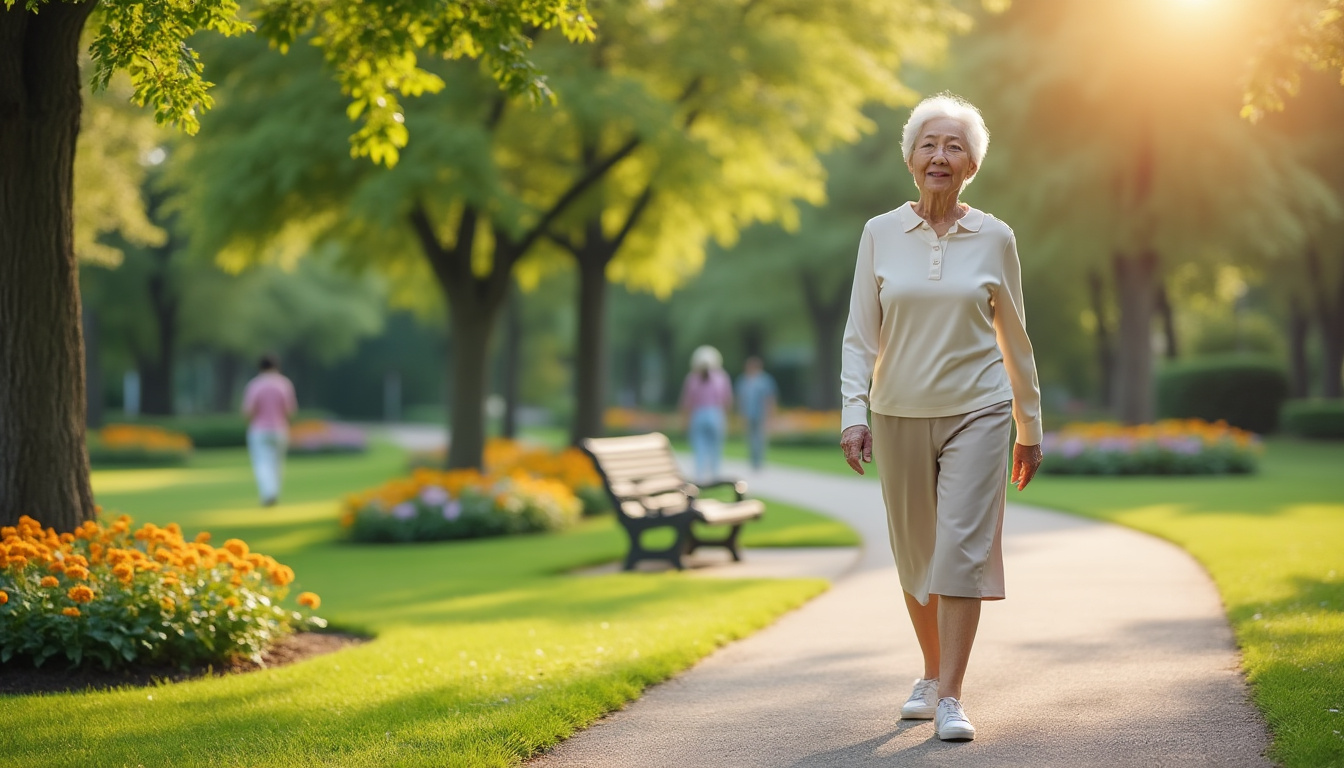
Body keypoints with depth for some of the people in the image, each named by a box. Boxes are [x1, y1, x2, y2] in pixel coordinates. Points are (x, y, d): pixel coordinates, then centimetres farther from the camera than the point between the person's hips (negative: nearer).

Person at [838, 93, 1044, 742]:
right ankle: (932, 673, 31)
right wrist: (853, 414, -11)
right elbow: (860, 335, 1)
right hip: (899, 416, 1)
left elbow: (1014, 339, 9)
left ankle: (950, 700, -11)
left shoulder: (994, 239, 1)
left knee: (963, 548, -12)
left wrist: (1030, 429, 12)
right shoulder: (880, 234, 1)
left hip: (975, 413, -1)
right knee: (915, 554, 10)